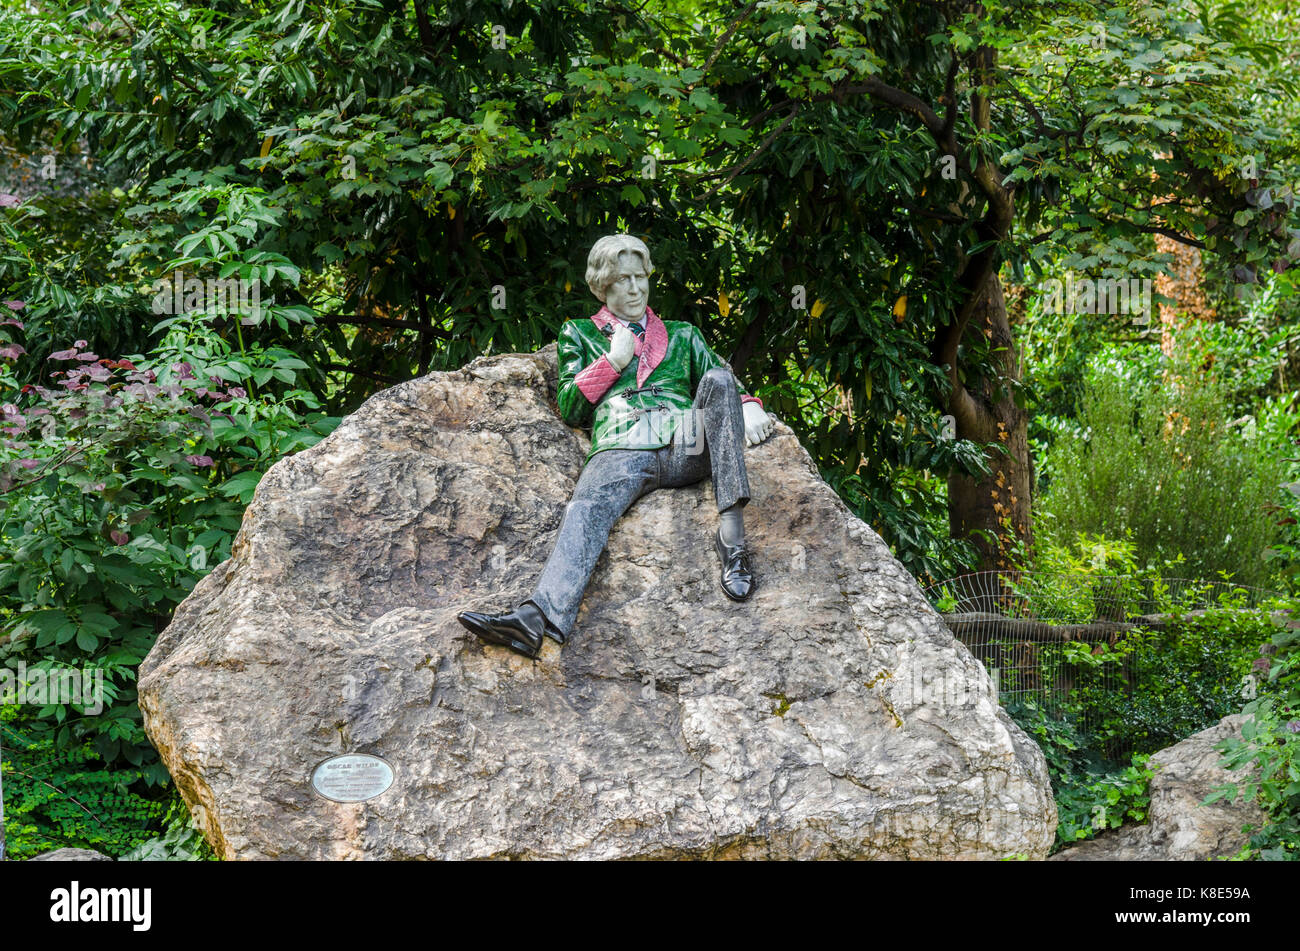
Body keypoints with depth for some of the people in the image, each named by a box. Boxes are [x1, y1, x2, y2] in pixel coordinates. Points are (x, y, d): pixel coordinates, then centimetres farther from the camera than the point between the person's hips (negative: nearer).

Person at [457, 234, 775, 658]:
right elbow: (570, 408, 19)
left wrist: (749, 408, 6)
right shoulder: (579, 334, 29)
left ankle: (731, 534, -37)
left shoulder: (681, 335, 33)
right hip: (622, 452, -1)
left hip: (686, 445, 2)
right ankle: (538, 617, -62)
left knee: (718, 380, -29)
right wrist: (613, 361, 10)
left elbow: (729, 382, 28)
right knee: (585, 511, -34)